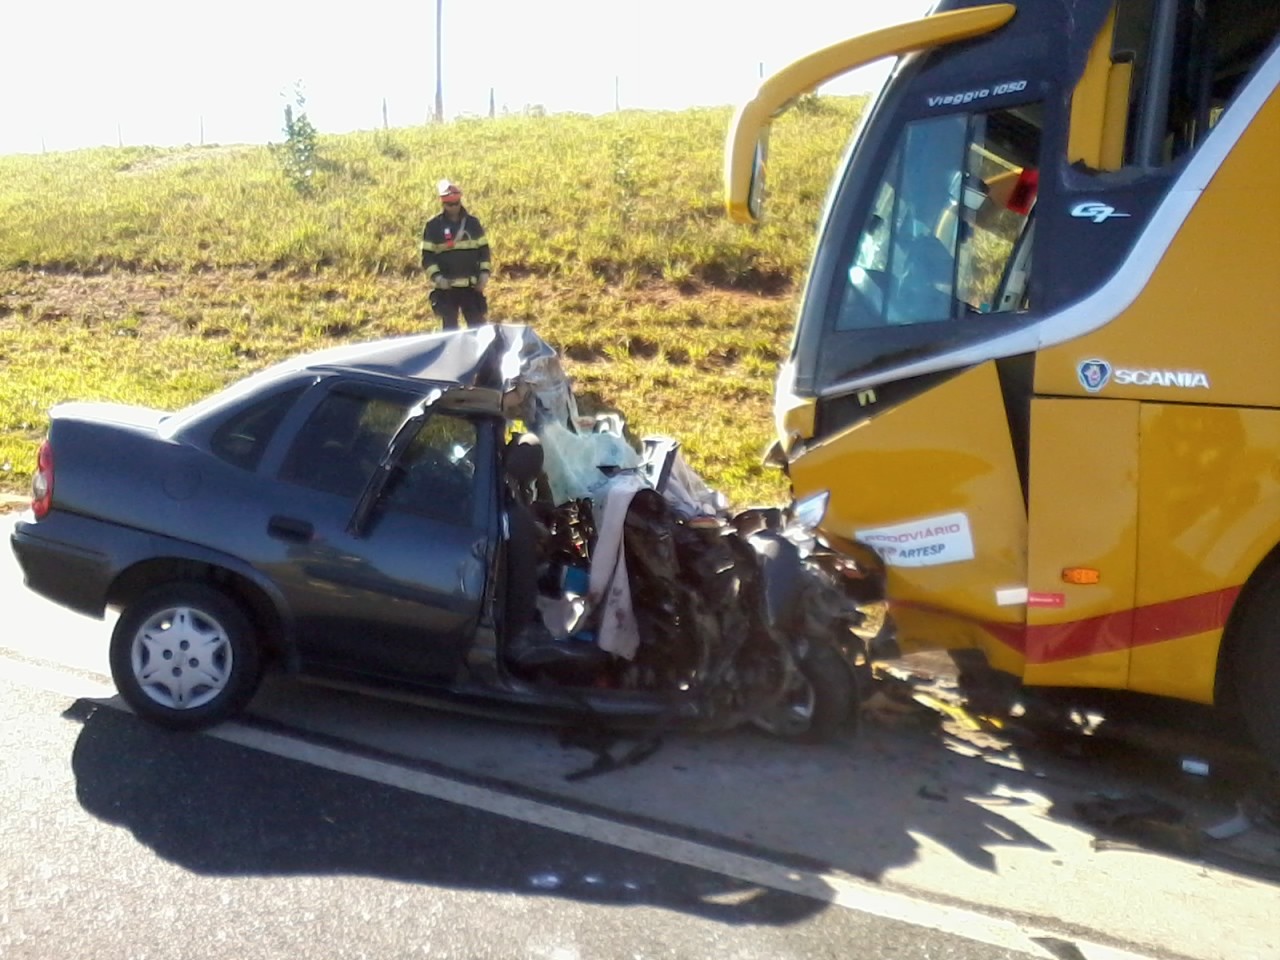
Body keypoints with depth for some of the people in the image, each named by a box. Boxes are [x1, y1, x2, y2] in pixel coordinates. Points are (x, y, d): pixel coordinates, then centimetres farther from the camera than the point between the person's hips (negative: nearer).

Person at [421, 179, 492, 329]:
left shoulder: (472, 222, 5)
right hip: (446, 287, -2)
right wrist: (436, 277, -16)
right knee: (450, 328, 5)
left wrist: (484, 272, -2)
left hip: (471, 285, 2)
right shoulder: (433, 226, -3)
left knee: (477, 325, 5)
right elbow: (427, 256, -2)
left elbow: (483, 249, 10)